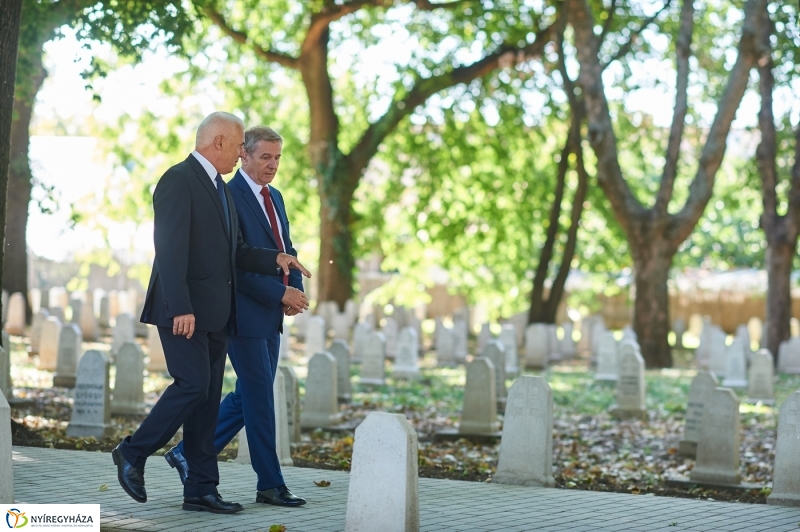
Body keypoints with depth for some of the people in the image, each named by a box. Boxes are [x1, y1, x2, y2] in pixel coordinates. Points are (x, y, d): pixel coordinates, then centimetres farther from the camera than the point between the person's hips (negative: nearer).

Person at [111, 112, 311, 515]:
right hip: (184, 312, -9)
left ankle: (201, 489, 10)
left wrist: (275, 259, 7)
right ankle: (133, 452, 5)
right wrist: (180, 309, -25)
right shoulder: (179, 180, -11)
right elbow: (170, 249, -19)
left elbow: (233, 251, 23)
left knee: (208, 398, 7)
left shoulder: (219, 188, 19)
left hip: (213, 313, 9)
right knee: (192, 386, -13)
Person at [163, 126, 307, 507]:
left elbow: (286, 249, 19)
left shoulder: (274, 197, 15)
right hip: (245, 313, -9)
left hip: (271, 315, 9)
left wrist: (296, 290, 0)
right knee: (260, 397, -3)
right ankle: (270, 484, 6)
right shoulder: (228, 197, -13)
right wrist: (281, 293, -18)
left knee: (250, 395, 12)